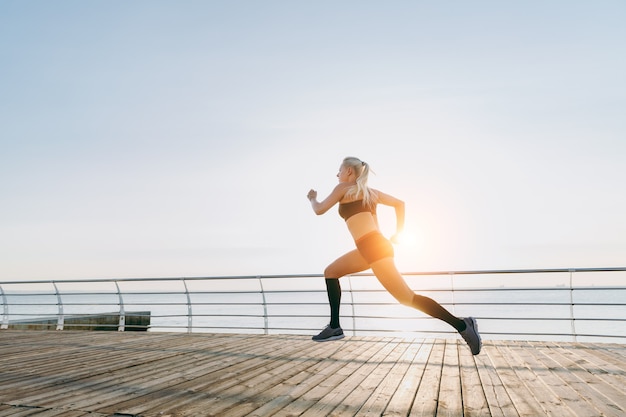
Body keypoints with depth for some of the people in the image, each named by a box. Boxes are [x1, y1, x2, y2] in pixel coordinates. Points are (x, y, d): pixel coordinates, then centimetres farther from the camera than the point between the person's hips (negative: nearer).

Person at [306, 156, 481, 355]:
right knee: (330, 272, 17)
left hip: (374, 247, -10)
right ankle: (335, 327, 15)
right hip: (372, 246, 10)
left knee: (407, 298, -12)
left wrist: (312, 198, 26)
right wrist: (398, 234, 21)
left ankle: (462, 325, -11)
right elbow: (399, 203, 21)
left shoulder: (344, 188, 1)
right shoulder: (370, 192, 21)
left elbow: (319, 210, 4)